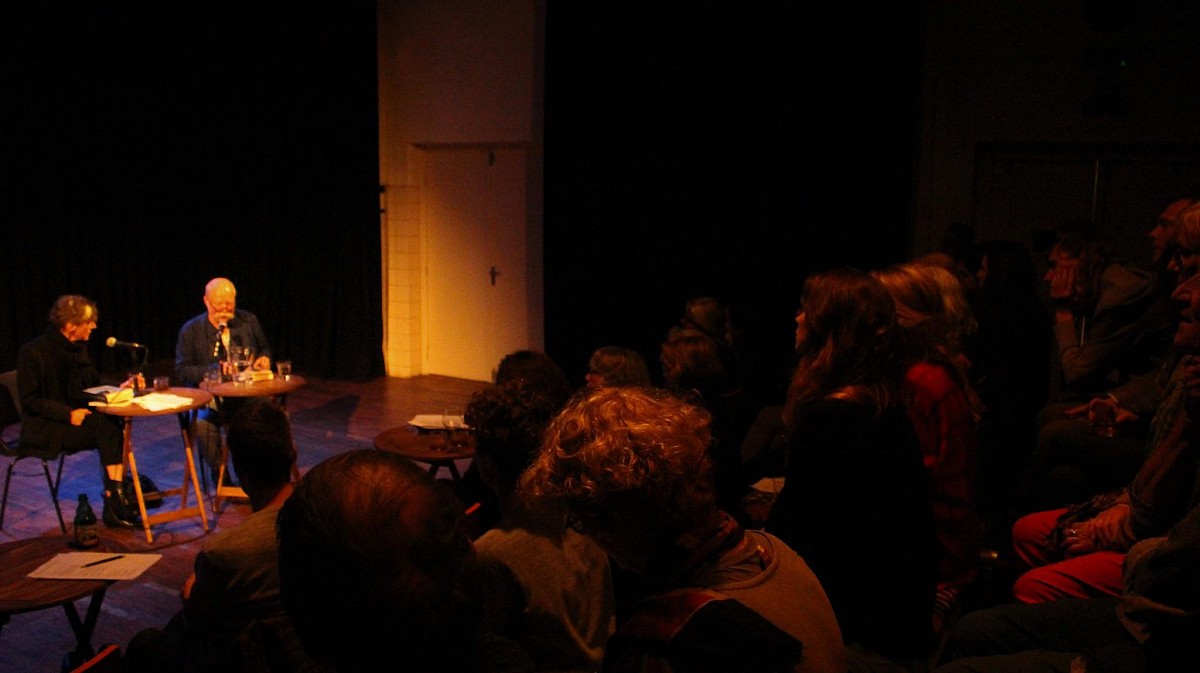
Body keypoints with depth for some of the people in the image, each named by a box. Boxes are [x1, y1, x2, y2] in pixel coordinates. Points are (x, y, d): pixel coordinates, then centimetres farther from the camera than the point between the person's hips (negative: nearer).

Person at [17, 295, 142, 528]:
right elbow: (30, 401, -13)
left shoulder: (78, 348, 10)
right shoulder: (33, 352, -11)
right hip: (45, 430, -7)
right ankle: (114, 504, -23)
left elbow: (93, 384, 19)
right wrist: (68, 414, -24)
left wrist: (119, 388, 0)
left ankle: (116, 500, -26)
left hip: (77, 417, 7)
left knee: (117, 426, -22)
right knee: (107, 429, -27)